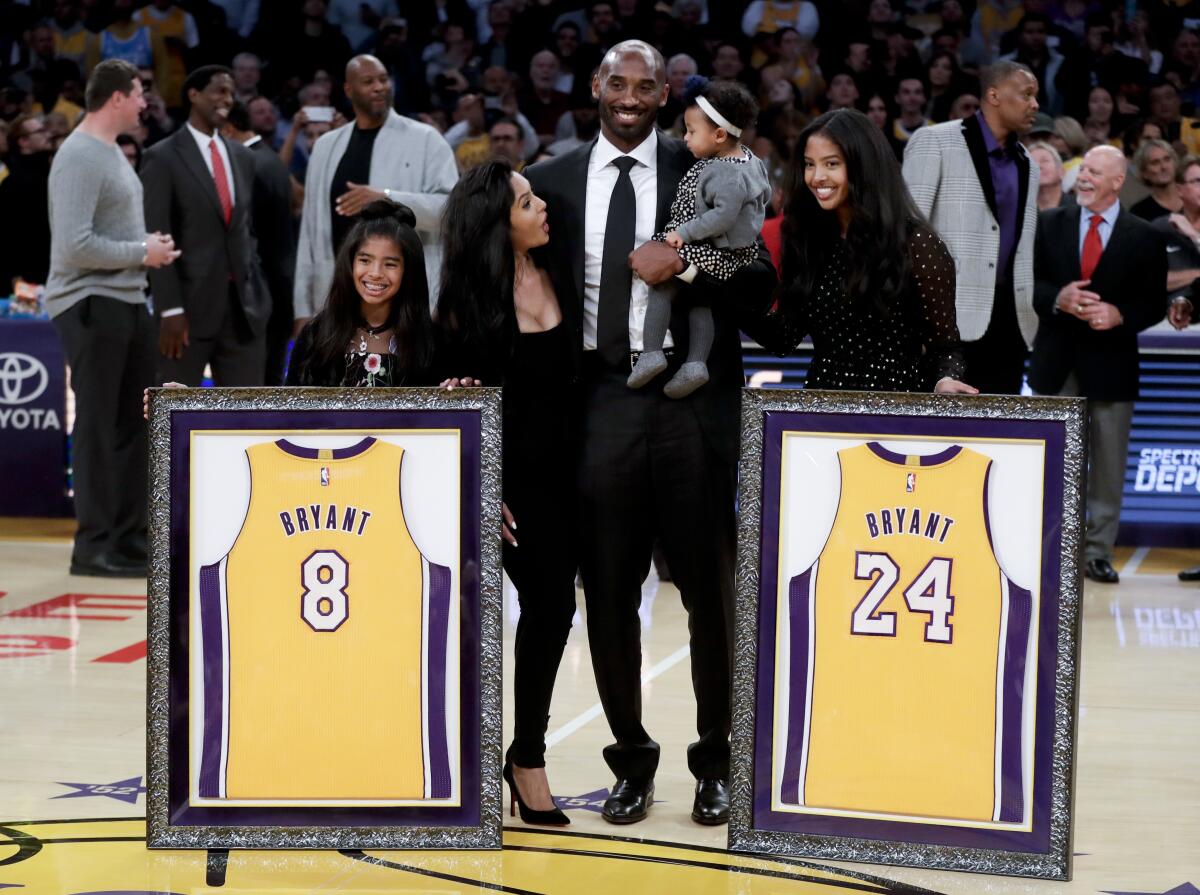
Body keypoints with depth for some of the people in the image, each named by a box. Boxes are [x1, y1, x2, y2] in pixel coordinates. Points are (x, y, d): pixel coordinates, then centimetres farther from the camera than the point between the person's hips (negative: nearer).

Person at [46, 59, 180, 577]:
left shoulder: (111, 151, 15)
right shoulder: (80, 157, -15)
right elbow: (75, 245, -22)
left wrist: (149, 244, 4)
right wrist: (142, 252, -14)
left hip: (126, 302, 9)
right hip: (91, 303, -9)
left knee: (132, 423, 12)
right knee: (99, 428, -4)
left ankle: (129, 537, 19)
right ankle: (94, 546, 3)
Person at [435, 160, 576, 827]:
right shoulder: (470, 297, -8)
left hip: (564, 462, 5)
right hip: (512, 468, -5)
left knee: (553, 604, 5)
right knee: (550, 602, -9)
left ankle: (527, 752, 18)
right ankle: (528, 757, 5)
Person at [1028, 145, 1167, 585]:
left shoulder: (1143, 237, 1)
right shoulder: (1050, 224, 5)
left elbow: (1154, 303, 1)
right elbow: (1029, 282, 1)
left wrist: (1119, 315, -17)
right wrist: (1058, 299, -17)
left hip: (1111, 362, -1)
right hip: (1057, 361, 1)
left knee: (1108, 463, 3)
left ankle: (1098, 552, 11)